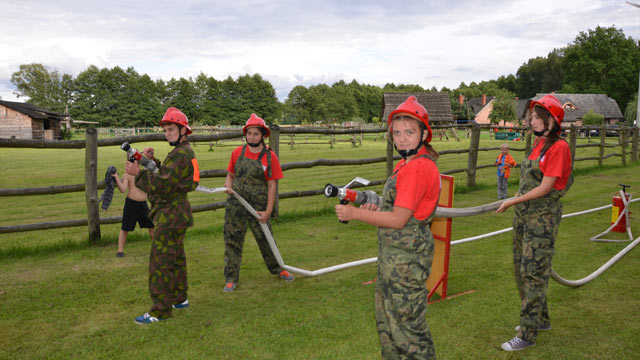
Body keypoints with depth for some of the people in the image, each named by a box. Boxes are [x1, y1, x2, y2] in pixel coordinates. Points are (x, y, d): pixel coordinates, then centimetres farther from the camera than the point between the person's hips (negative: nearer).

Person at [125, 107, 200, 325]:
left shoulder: (181, 154, -18)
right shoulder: (184, 152, 16)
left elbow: (164, 184, -24)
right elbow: (166, 175, 18)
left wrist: (139, 173, -21)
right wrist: (152, 161, 6)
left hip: (170, 215, -11)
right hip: (177, 215, 11)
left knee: (160, 262, -6)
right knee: (176, 258, 20)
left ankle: (160, 310, 1)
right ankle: (179, 299, 32)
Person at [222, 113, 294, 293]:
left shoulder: (270, 157, -4)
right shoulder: (237, 152, 3)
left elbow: (272, 185, -3)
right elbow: (230, 175, 14)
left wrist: (268, 211, -7)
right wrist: (228, 186, -9)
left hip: (258, 207, -2)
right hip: (235, 204, 2)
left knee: (266, 239, 9)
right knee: (232, 241, 5)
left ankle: (277, 268, 33)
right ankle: (231, 279, 16)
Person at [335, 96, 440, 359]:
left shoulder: (419, 168, -21)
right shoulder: (404, 164, 11)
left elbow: (398, 220, -22)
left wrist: (354, 214, -15)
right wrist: (375, 211, 1)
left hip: (407, 257, -10)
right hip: (392, 255, 10)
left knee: (407, 321, 1)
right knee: (386, 317, 22)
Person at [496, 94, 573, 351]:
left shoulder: (559, 147, -15)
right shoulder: (538, 143, 11)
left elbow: (545, 187, -19)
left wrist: (513, 201, -15)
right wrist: (518, 199, 12)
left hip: (543, 217, -9)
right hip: (524, 214, 9)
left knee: (533, 272, -5)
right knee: (521, 268, 16)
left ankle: (527, 334, 4)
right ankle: (541, 319, 33)